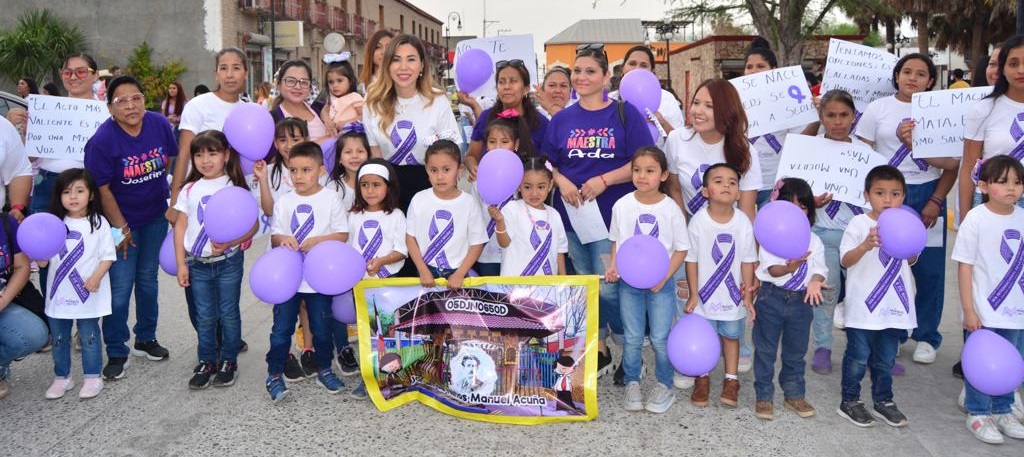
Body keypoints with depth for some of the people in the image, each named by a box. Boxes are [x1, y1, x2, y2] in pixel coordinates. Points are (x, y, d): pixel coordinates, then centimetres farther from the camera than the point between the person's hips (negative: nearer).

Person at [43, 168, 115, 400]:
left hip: (88, 294, -4)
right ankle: (62, 377, 27)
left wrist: (96, 277, -20)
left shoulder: (98, 223, -6)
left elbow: (107, 256, -7)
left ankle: (92, 377, 18)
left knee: (89, 337, 7)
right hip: (59, 292, 4)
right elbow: (45, 256, 7)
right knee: (59, 338, 14)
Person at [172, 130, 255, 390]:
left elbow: (253, 225, -9)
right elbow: (180, 226, 6)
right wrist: (181, 264, 2)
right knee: (204, 316, 11)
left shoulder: (236, 188, -5)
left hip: (228, 261, -3)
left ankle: (228, 361, 21)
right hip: (197, 263, 3)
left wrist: (230, 242, -25)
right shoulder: (190, 190, 4)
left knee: (228, 313, 7)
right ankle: (207, 361, 23)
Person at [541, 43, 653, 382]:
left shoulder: (626, 113, -2)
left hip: (612, 214, -4)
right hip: (571, 213, 5)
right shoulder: (562, 119, 9)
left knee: (609, 288, -8)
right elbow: (548, 162, 11)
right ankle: (598, 352, 27)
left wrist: (604, 180, -18)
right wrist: (561, 182, -10)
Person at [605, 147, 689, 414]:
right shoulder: (622, 206, -4)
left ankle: (664, 386, 22)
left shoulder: (670, 209, -9)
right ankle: (632, 384, 26)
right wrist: (613, 266, -7)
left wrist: (664, 277, -15)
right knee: (632, 338, 10)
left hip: (661, 284, -1)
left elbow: (681, 248, -4)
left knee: (660, 339, 4)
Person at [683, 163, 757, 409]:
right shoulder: (698, 221, -15)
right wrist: (693, 294, -7)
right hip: (705, 295, -1)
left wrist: (748, 294, -3)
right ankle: (702, 380, 30)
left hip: (733, 295, 1)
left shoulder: (743, 223, -12)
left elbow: (747, 261, -3)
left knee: (731, 335, 16)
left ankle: (731, 381, 31)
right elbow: (691, 259, -9)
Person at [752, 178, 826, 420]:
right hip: (772, 297, -3)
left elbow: (819, 267, -1)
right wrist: (789, 268, -37)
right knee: (766, 349, 6)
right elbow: (772, 269, -17)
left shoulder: (813, 240, 5)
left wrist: (815, 281, -24)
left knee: (796, 351, 15)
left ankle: (794, 395, 29)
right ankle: (764, 396, 17)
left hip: (801, 300, 3)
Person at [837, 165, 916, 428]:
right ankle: (850, 401, 17)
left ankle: (883, 401, 29)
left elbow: (911, 261, 15)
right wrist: (865, 246, -31)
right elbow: (846, 260, -14)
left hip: (894, 305, 5)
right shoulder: (859, 223, -8)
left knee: (886, 359, 15)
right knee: (858, 357, 3)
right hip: (863, 305, -4)